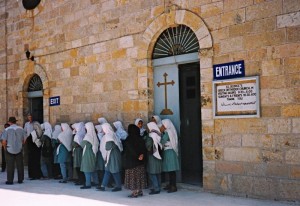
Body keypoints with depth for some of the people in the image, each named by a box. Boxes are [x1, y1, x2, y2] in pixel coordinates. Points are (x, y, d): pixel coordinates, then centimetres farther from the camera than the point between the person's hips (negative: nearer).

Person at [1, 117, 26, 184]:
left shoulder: (7, 130, -8)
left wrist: (5, 147, 8)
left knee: (10, 166, 3)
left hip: (9, 150, -2)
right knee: (20, 165, 9)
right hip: (19, 150, 3)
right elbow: (24, 139, 3)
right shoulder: (21, 129, 1)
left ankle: (10, 180, 5)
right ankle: (20, 179, 13)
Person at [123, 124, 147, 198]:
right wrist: (142, 154, -13)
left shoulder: (129, 139, -14)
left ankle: (134, 192, 0)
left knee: (132, 176, 0)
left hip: (131, 160, -6)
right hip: (140, 161, 6)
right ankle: (140, 191, 16)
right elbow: (144, 148, -2)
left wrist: (137, 156, -14)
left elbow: (131, 149, -18)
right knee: (139, 175, 12)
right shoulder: (140, 138, 3)